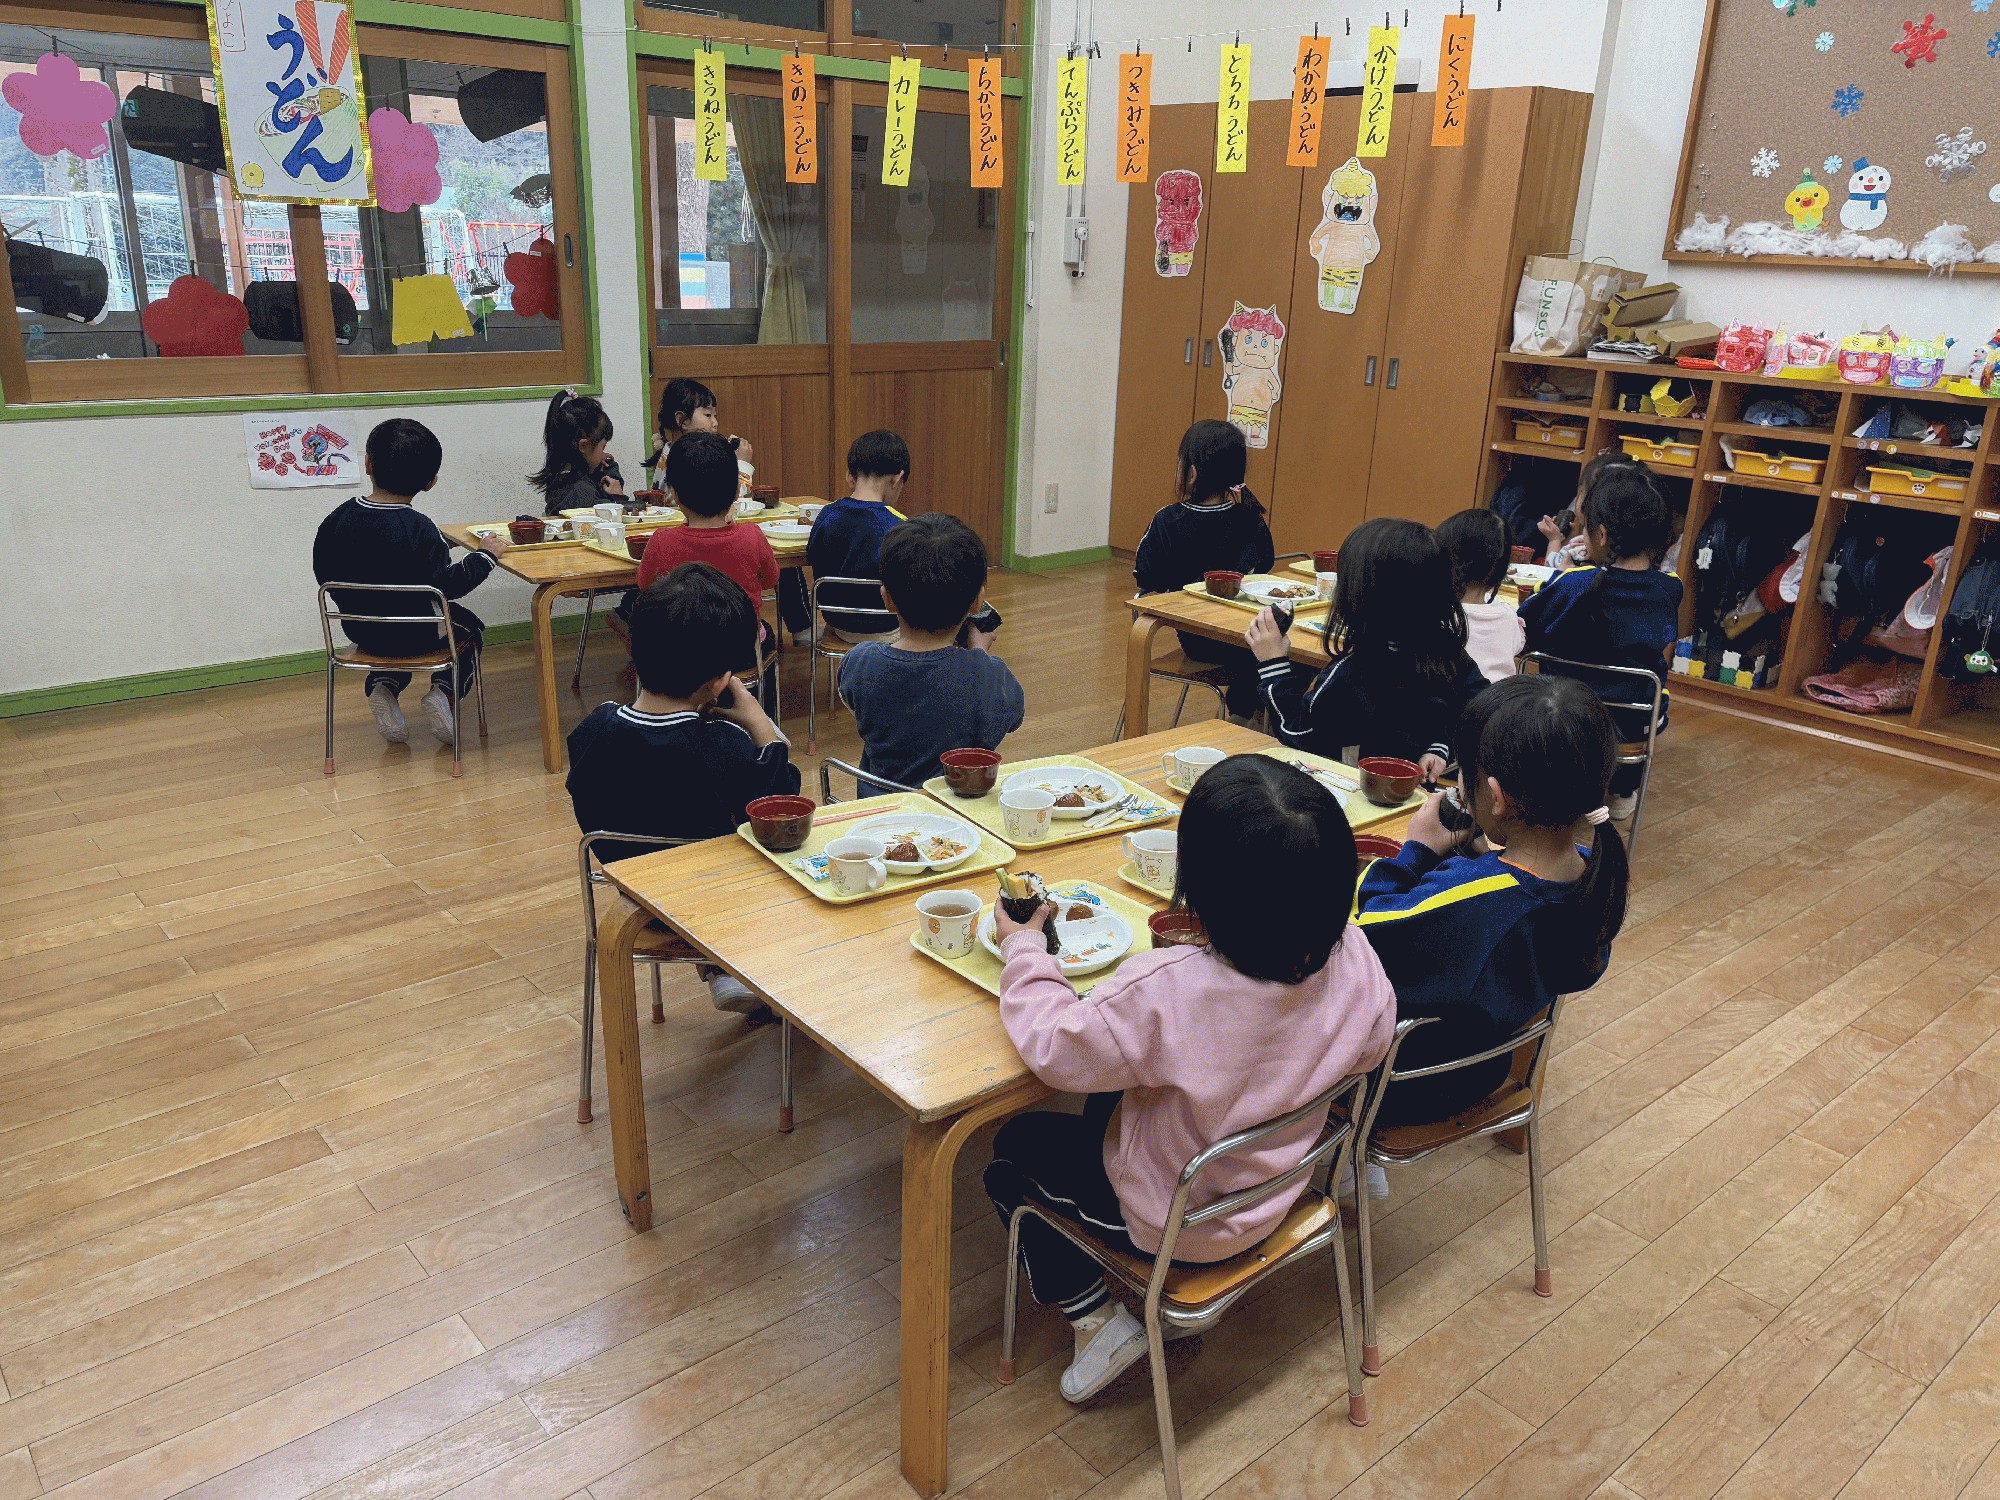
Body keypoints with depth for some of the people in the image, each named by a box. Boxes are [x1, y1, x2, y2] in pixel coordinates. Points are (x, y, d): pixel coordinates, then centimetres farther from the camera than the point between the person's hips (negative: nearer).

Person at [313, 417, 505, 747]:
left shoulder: (337, 519, -7)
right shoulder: (419, 529, -24)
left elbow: (323, 573, 3)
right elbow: (446, 586, -24)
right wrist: (485, 555, -11)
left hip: (359, 629, 5)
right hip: (414, 635, -5)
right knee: (468, 625, 24)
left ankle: (383, 685, 15)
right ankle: (445, 691, 2)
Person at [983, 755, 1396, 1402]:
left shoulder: (1165, 992, -40)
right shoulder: (1355, 958, -23)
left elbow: (1053, 1048, -24)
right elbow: (1369, 1050, -2)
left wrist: (1022, 950, -9)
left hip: (1170, 1224, -5)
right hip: (1276, 1193, 6)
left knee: (1014, 1145, 18)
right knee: (1109, 1105, 29)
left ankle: (1095, 1317, 14)